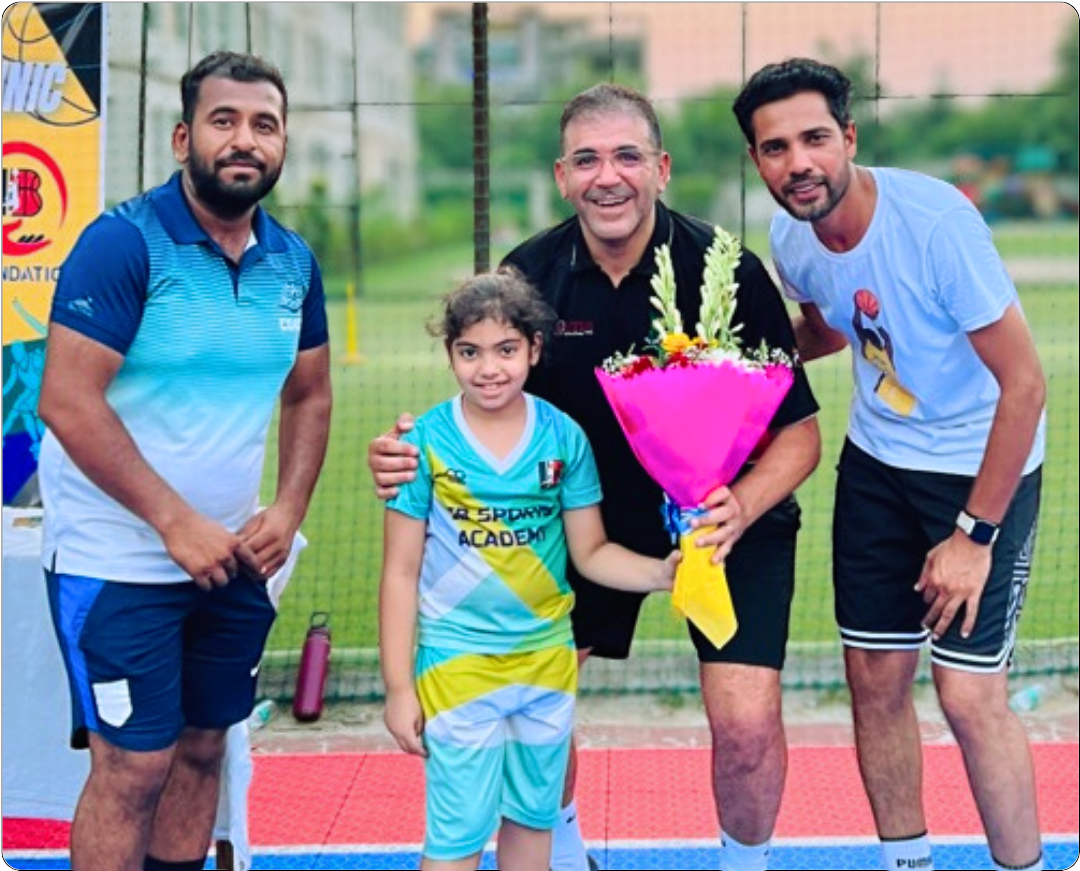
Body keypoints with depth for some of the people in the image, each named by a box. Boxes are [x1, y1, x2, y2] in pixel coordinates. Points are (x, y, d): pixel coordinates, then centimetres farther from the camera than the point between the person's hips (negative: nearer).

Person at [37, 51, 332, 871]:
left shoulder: (294, 261, 4)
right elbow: (68, 404, -19)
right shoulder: (124, 242, -14)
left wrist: (288, 512, -2)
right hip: (120, 561, -6)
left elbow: (309, 396, 14)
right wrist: (178, 524, -19)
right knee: (133, 766, -3)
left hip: (234, 559, 6)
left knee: (203, 748, 13)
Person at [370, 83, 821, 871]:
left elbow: (798, 430, -16)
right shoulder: (531, 273, -13)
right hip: (594, 510, 3)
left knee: (746, 722, -14)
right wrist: (416, 454, -23)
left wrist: (741, 508, -36)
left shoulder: (728, 272, -22)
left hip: (733, 513, -3)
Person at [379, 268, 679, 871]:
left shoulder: (564, 437, -4)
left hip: (548, 659, 3)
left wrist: (660, 572, -17)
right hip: (458, 661, -3)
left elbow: (591, 551, 2)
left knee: (533, 818, 17)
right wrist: (398, 687, -6)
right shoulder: (427, 442, -10)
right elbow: (401, 572, -5)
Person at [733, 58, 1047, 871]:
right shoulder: (791, 238, -8)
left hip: (983, 467, -5)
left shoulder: (935, 219, -26)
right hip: (876, 460, 6)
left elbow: (1025, 383, -21)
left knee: (969, 696, -9)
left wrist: (974, 534, -19)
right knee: (875, 676, 7)